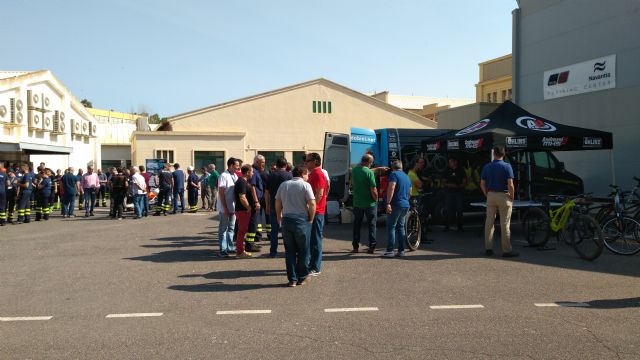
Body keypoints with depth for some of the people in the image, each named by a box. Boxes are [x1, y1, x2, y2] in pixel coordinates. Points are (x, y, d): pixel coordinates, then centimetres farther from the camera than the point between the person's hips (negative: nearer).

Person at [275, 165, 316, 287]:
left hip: (286, 219, 4)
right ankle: (302, 277, 16)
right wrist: (311, 219, -1)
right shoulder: (305, 185, -5)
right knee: (303, 250, 9)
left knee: (289, 251, 9)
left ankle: (292, 279, 10)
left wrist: (279, 216, 25)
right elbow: (312, 204, -12)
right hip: (301, 220, -4)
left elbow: (278, 203, 12)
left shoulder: (283, 185, 9)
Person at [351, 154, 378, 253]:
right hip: (369, 203, -4)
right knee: (371, 225, 8)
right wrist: (376, 199, -2)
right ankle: (372, 247, 9)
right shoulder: (369, 172, -18)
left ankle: (355, 246, 15)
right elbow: (373, 190, -21)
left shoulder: (354, 170, 0)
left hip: (357, 203, 4)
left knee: (357, 225, 14)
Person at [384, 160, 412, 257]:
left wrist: (388, 203, -23)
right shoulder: (407, 177, 19)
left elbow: (391, 188, -19)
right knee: (401, 227, 13)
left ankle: (390, 251, -8)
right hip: (406, 205, 8)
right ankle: (401, 251, 12)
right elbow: (409, 193, 26)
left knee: (391, 227, -5)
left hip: (396, 204, -8)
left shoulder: (394, 174, -7)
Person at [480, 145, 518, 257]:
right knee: (505, 224, -1)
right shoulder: (507, 166, -9)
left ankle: (488, 248, 12)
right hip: (503, 196, -4)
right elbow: (510, 185, -15)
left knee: (489, 222, 8)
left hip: (491, 196, 4)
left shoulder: (487, 167, 4)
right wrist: (512, 198, -2)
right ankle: (506, 250, 2)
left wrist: (487, 195, 13)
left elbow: (482, 184, 4)